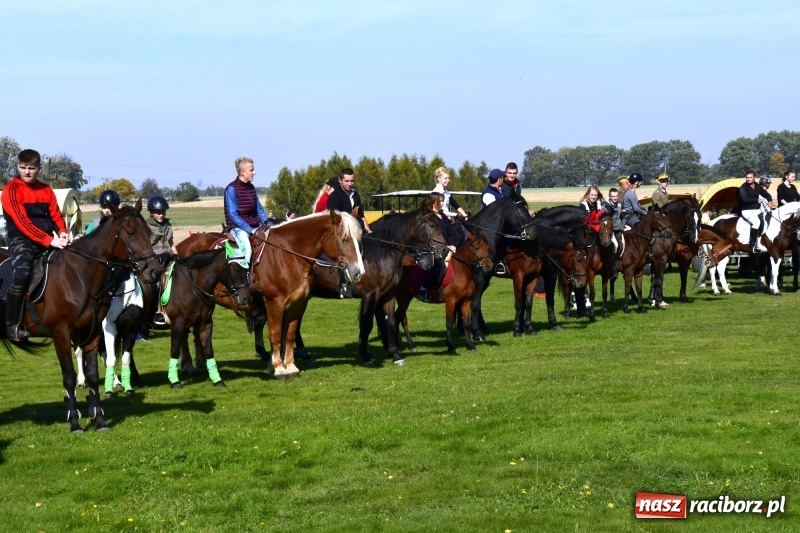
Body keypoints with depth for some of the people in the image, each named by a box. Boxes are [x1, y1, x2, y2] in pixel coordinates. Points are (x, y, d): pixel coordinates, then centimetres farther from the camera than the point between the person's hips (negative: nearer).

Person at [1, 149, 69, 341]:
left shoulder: (45, 190, 14)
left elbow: (56, 214, 11)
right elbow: (23, 222, -17)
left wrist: (62, 232, -13)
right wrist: (49, 240, -25)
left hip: (48, 240, 7)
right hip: (22, 239, -7)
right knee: (20, 277, -26)